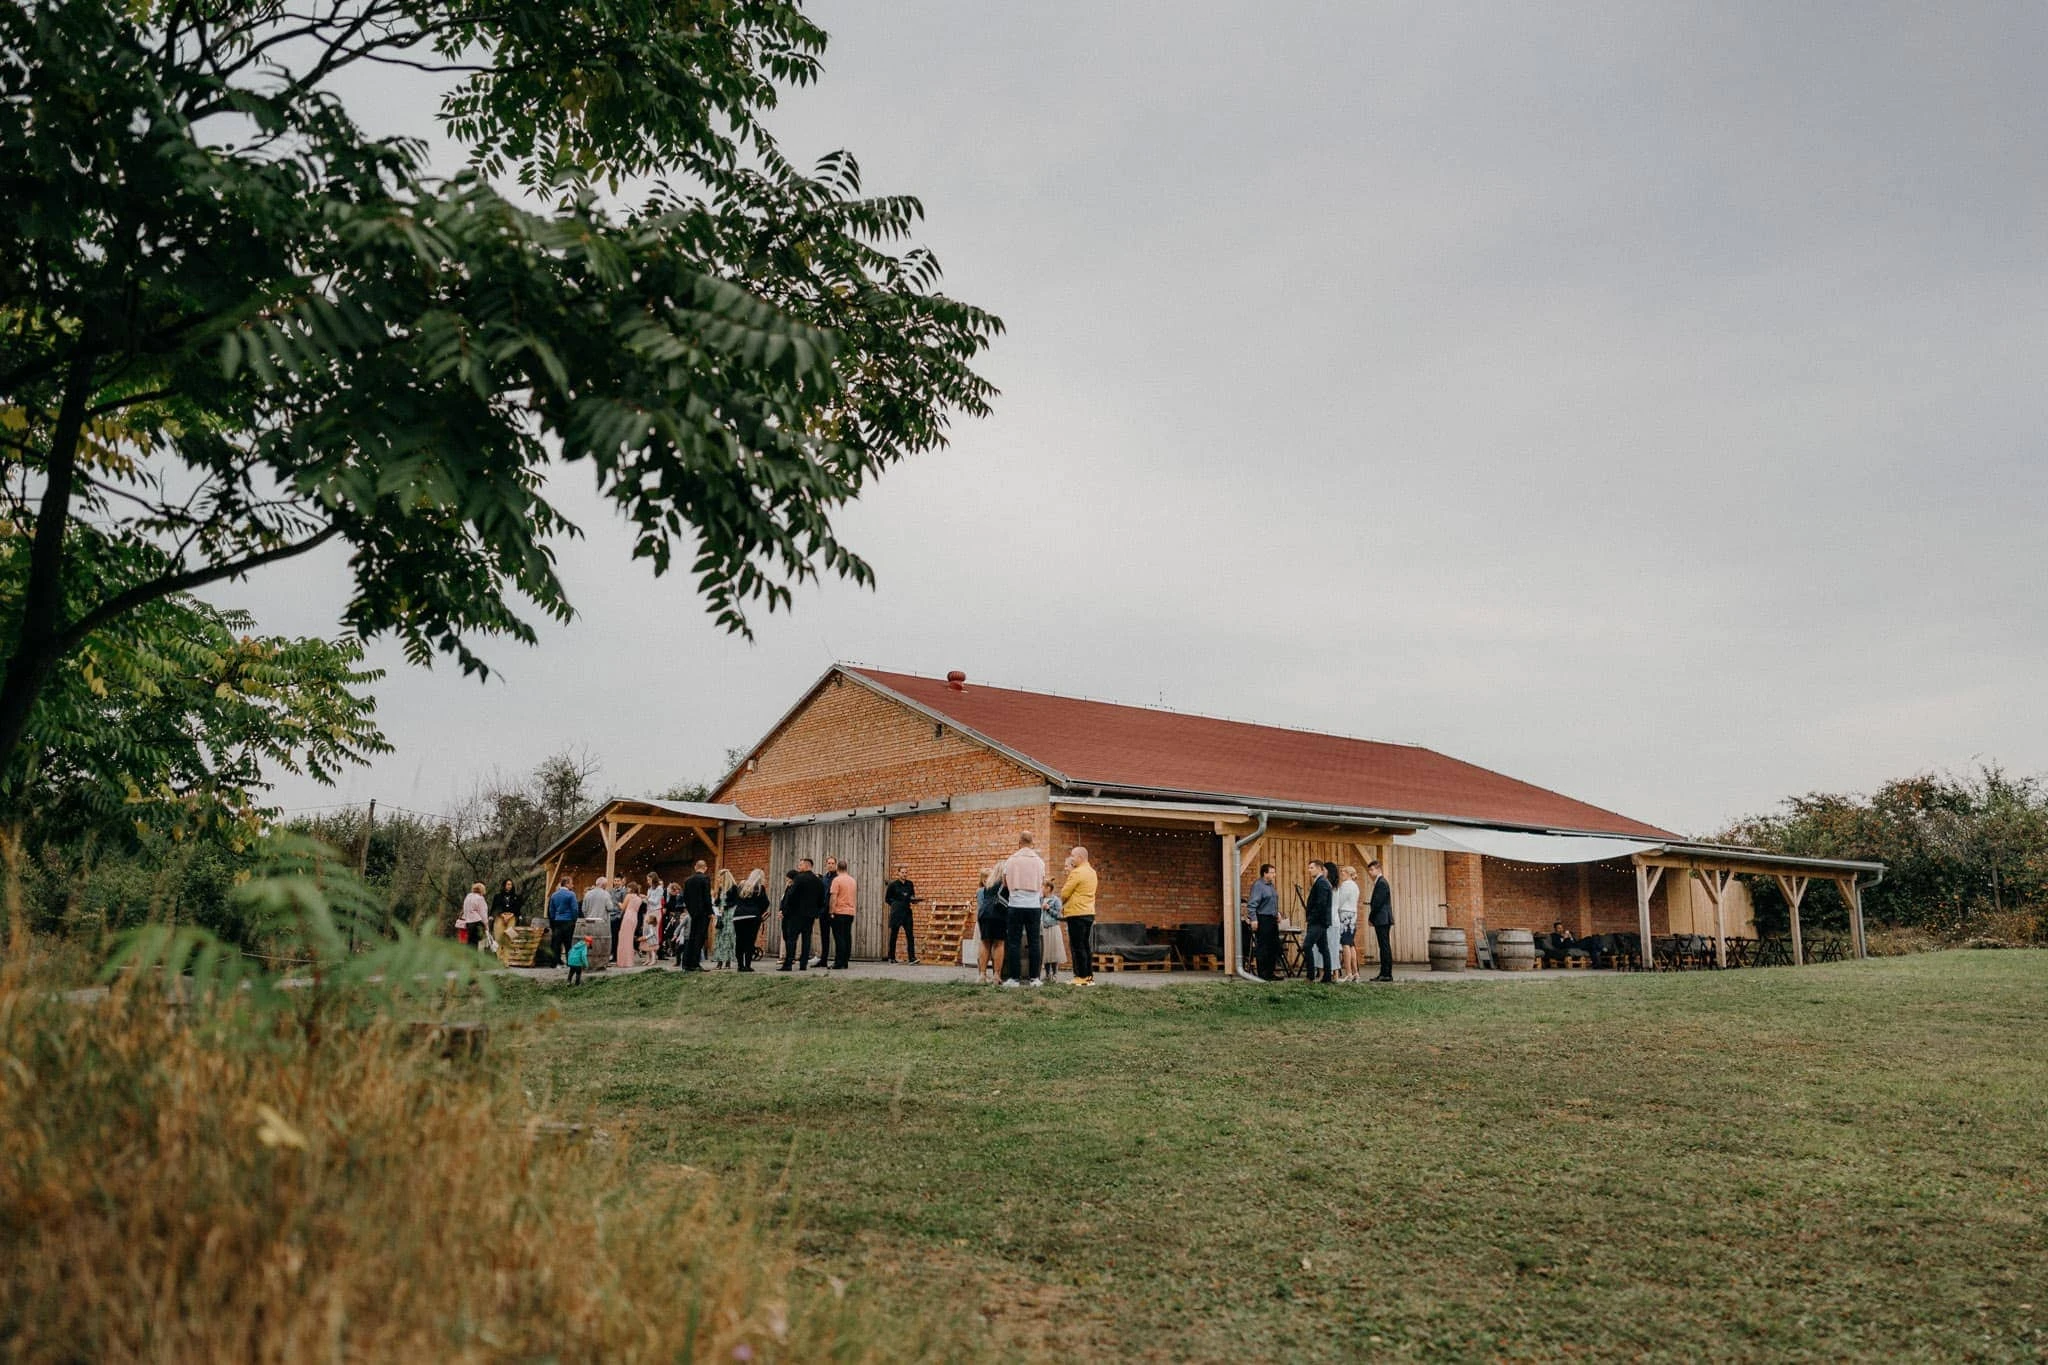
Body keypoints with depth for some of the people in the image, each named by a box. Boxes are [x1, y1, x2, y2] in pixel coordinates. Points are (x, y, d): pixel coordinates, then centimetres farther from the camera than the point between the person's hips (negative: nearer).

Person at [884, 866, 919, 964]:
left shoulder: (910, 884, 11)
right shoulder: (893, 885, -1)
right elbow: (887, 898, 5)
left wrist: (913, 900, 0)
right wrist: (895, 904, -6)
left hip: (907, 912, 3)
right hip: (896, 913, -3)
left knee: (910, 935, -6)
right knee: (893, 935, 4)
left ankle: (912, 958, -10)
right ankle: (891, 957, 14)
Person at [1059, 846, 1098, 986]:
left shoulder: (1077, 873, -13)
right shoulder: (1092, 872, 14)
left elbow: (1064, 893, -11)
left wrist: (1063, 905, 9)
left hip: (1077, 913, -8)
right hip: (1089, 912, 8)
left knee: (1077, 946, -4)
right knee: (1086, 946, 11)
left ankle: (1081, 976, -5)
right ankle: (1089, 976, 12)